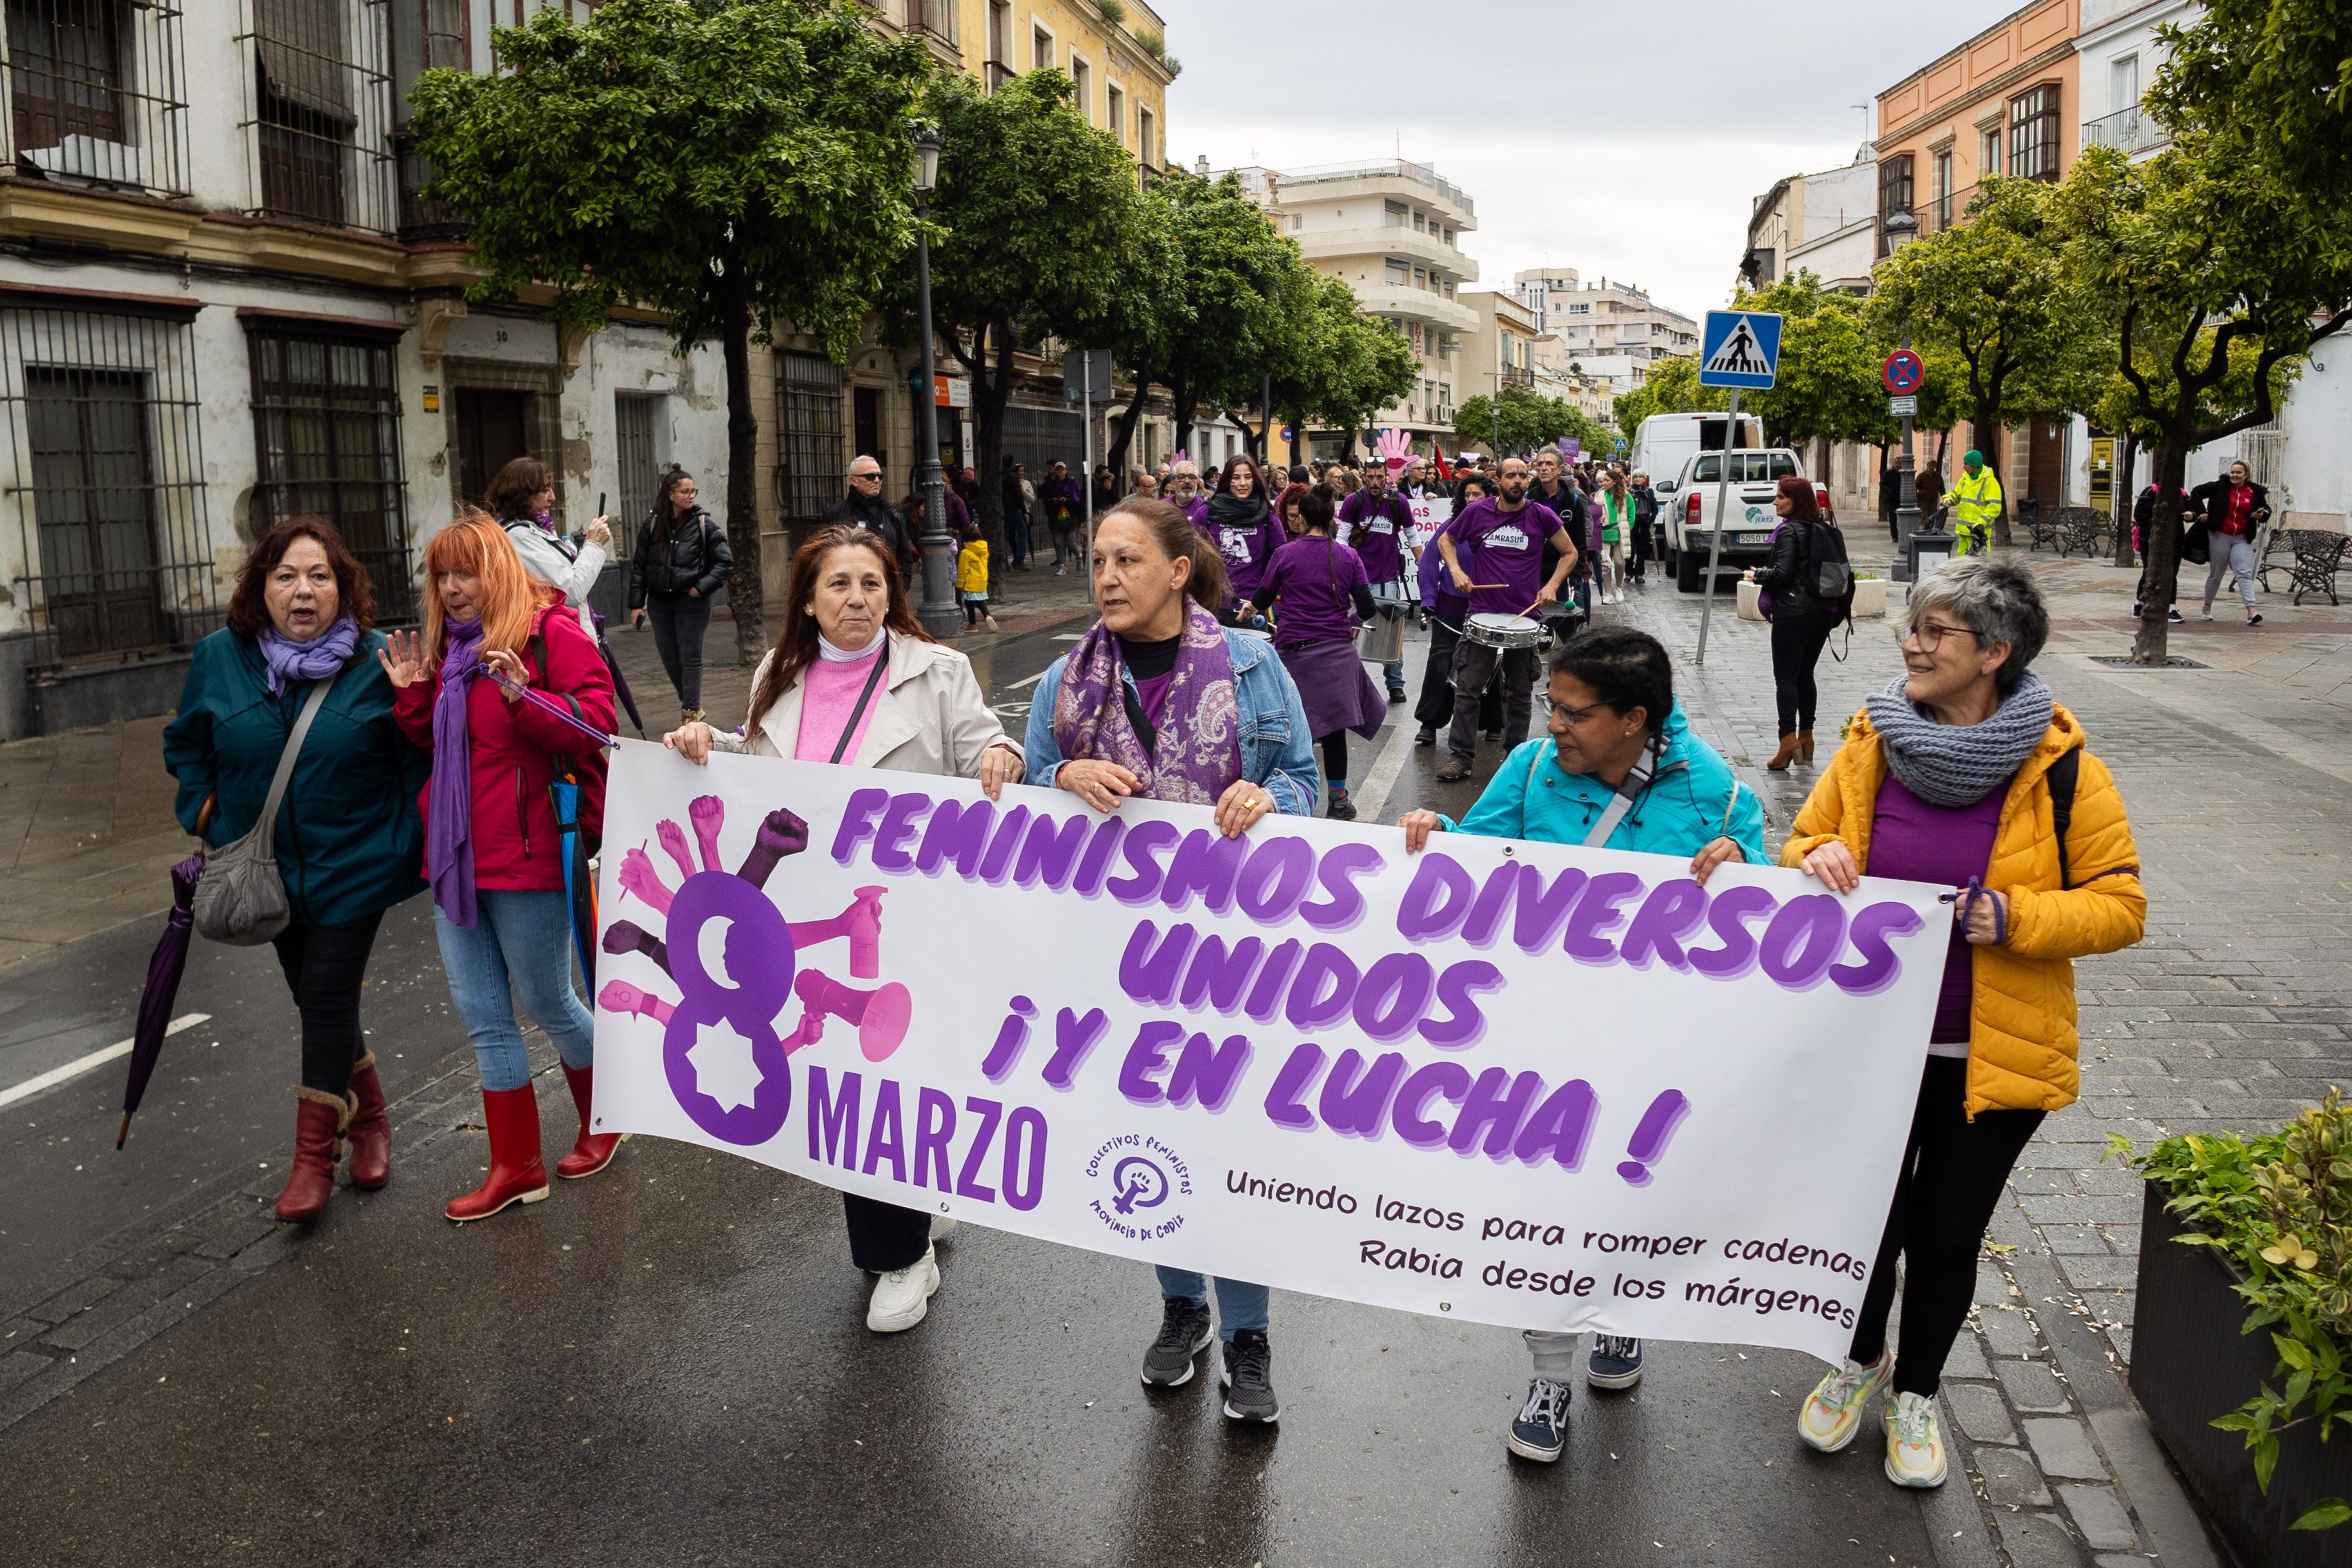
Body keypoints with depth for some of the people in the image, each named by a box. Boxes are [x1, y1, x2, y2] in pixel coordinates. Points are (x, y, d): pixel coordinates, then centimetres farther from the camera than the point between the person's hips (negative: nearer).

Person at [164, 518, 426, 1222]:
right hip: (268, 871, 4)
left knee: (327, 1000, -2)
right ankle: (369, 1120, 36)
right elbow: (186, 745, 15)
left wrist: (414, 844, -11)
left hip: (354, 868, -4)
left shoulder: (379, 661, -12)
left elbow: (422, 760, -5)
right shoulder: (218, 659, -2)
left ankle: (314, 1156, 13)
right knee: (314, 999, 14)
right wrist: (206, 815, 5)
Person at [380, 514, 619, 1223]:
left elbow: (595, 724, -16)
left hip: (525, 858, -8)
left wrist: (524, 697, -29)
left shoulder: (551, 632, -9)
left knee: (547, 1003, 7)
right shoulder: (448, 646, 15)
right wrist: (413, 693, 5)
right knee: (483, 1018, 10)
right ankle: (516, 1168, 21)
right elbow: (435, 748, 21)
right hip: (454, 856, 8)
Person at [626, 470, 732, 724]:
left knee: (690, 658, 0)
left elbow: (725, 560, -3)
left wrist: (702, 588, -12)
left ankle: (690, 712, 6)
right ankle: (692, 703, 28)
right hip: (659, 601, 4)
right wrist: (636, 603, 2)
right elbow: (638, 566, 6)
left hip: (691, 601, -4)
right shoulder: (652, 525, 2)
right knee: (669, 658, 11)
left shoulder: (704, 525, -5)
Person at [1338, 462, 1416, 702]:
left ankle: (1396, 684, 11)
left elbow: (1412, 537, 11)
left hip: (1389, 580, 0)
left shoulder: (1398, 502, 1)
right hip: (1359, 577, 0)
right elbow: (1342, 537, -1)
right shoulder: (1353, 502, -2)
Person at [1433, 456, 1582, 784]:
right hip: (1482, 612, 0)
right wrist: (1456, 571, -4)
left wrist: (1552, 585, -5)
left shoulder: (1541, 516, -3)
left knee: (1519, 693, 11)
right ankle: (1461, 757, 1)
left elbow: (1570, 553, 8)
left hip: (1525, 615, 0)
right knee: (1467, 688, -5)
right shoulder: (1477, 512, -2)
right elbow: (1446, 540, 13)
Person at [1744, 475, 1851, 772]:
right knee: (1805, 675, 16)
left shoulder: (1789, 530, -12)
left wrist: (1756, 576, 0)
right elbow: (1840, 571, 16)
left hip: (1793, 613, -8)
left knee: (1785, 677, -7)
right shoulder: (1827, 529, 13)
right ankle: (1806, 737, 20)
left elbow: (1782, 572, -17)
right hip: (1824, 613, 8)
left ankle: (1788, 740, -15)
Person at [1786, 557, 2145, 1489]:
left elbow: (2118, 906, -6)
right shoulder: (1869, 745, -4)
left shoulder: (2059, 768, -11)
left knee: (1950, 1231, 12)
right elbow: (1804, 845, 9)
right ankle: (1860, 1360, 41)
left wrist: (2017, 917, -22)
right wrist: (1815, 860, -14)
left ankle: (1916, 1393, 38)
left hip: (1991, 1054, -1)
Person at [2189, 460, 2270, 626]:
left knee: (2245, 573, -11)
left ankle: (2251, 611, -20)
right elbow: (2196, 492, 3)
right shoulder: (2220, 487, -4)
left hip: (2242, 539, 1)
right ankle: (2207, 607, 28)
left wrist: (2262, 515, -8)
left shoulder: (2255, 492, 3)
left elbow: (2266, 509, 15)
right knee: (2216, 574, 10)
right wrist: (2201, 512, -5)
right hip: (2220, 537, -1)